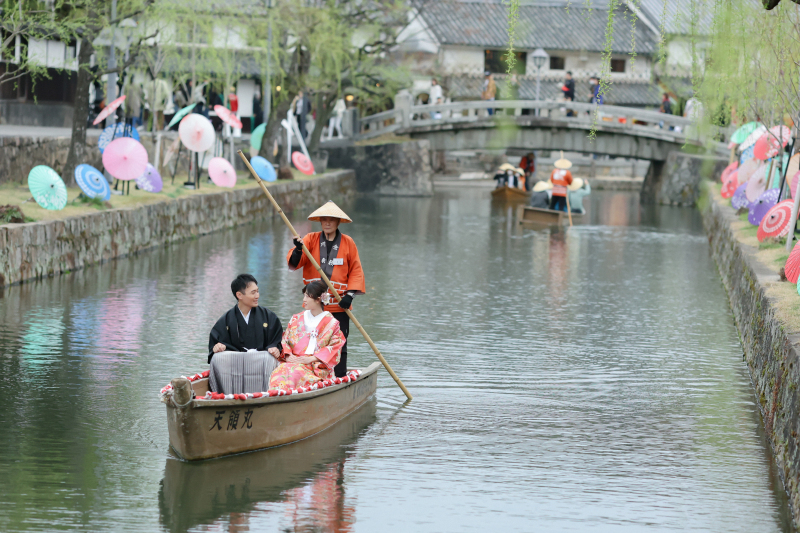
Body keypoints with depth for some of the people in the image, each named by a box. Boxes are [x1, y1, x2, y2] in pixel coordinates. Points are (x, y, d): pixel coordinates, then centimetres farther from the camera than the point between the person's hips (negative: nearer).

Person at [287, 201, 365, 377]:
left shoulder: (348, 243, 3)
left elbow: (356, 271, 5)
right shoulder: (310, 240, 3)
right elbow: (294, 263, -9)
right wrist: (297, 251, -32)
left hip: (339, 306, -1)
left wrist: (350, 294, -8)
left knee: (339, 347, 1)